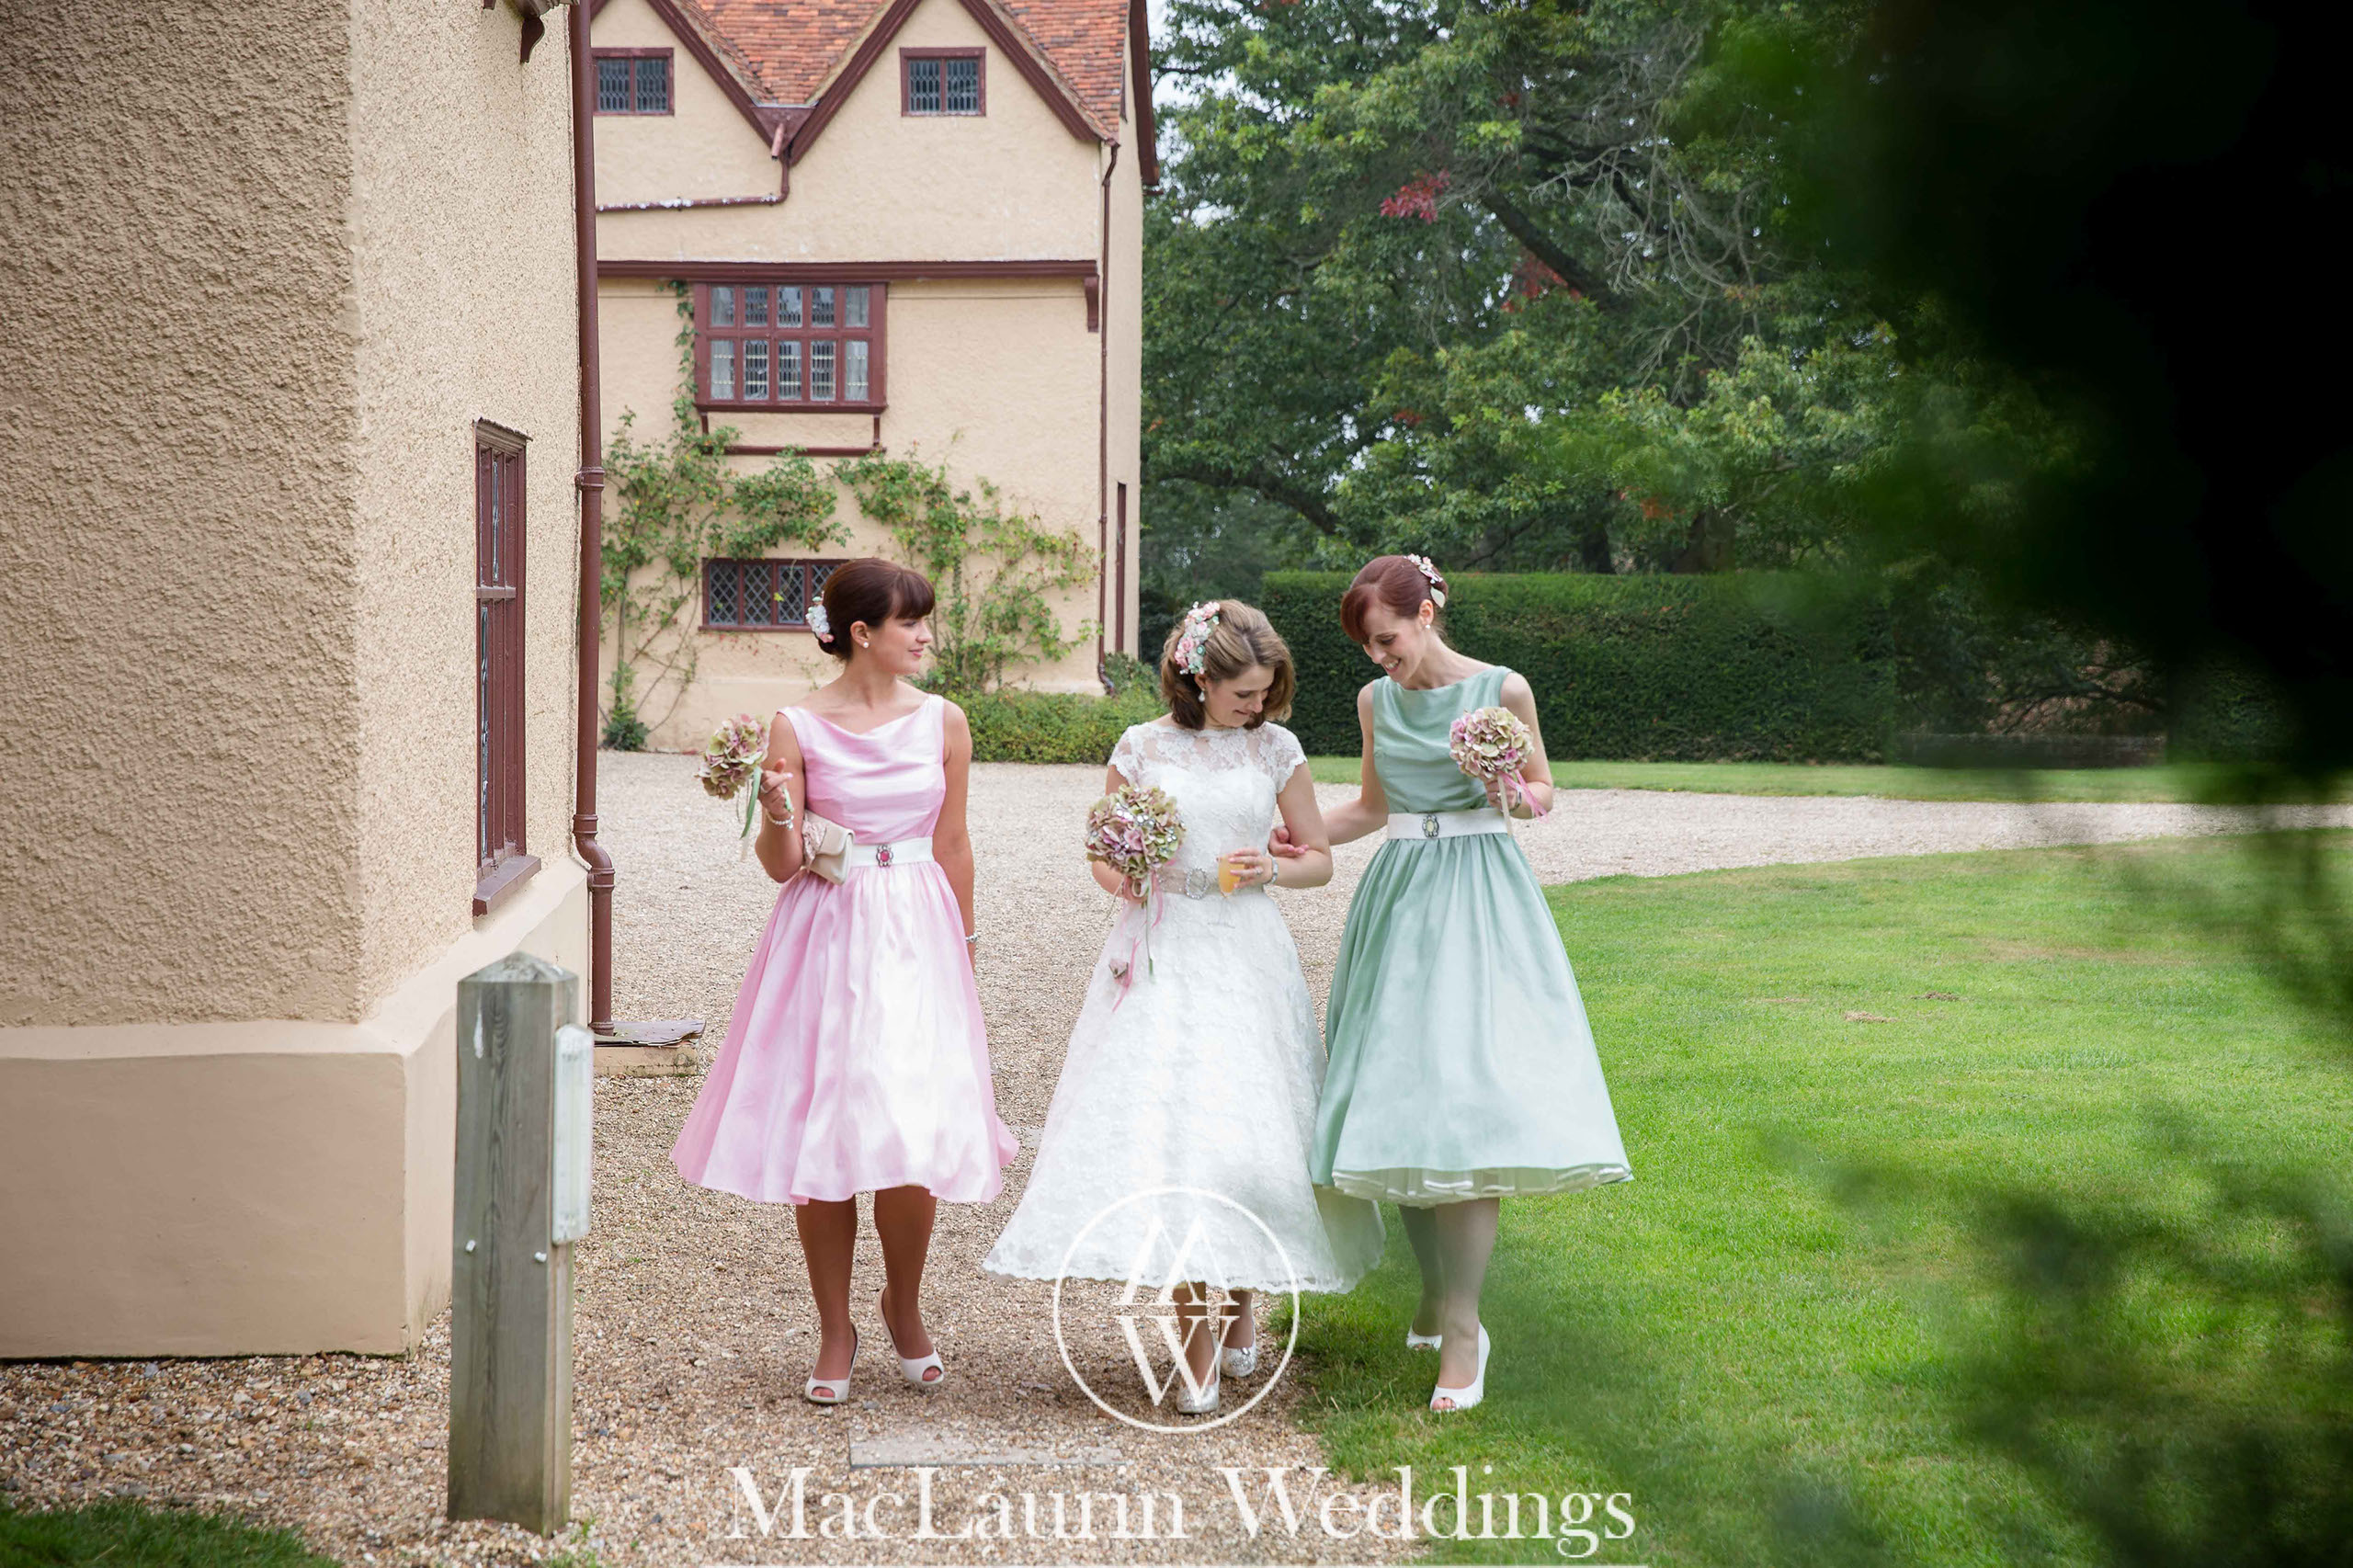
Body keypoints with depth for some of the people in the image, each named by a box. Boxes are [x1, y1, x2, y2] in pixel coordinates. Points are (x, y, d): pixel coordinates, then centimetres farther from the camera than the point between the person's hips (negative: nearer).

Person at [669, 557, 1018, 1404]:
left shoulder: (942, 722, 5)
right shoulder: (798, 725, -3)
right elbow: (782, 864, -3)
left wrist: (962, 953, 15)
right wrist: (775, 810, -23)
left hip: (916, 939, 1)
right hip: (824, 938, -1)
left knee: (910, 1141, -7)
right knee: (819, 1142, 1)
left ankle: (905, 1306, 19)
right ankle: (835, 1331, 17)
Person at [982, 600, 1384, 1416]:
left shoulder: (1276, 749, 6)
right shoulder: (1141, 749, 4)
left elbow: (1319, 857, 12)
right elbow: (1103, 853, 14)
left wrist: (1272, 869, -8)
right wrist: (1122, 875, -8)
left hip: (1247, 957, 1)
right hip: (1161, 957, -1)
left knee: (1248, 1132, -5)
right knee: (1165, 1131, -9)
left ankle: (1243, 1302, 17)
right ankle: (1197, 1349, -5)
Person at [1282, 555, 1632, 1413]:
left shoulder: (1502, 690, -3)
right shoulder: (1375, 701, 9)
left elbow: (1542, 787, 7)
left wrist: (1515, 795, -15)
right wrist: (1298, 837, 6)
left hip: (1479, 901, -5)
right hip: (1399, 895, 5)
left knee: (1466, 1098, -13)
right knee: (1401, 1096, 3)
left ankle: (1462, 1325, -13)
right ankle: (1439, 1294, 18)